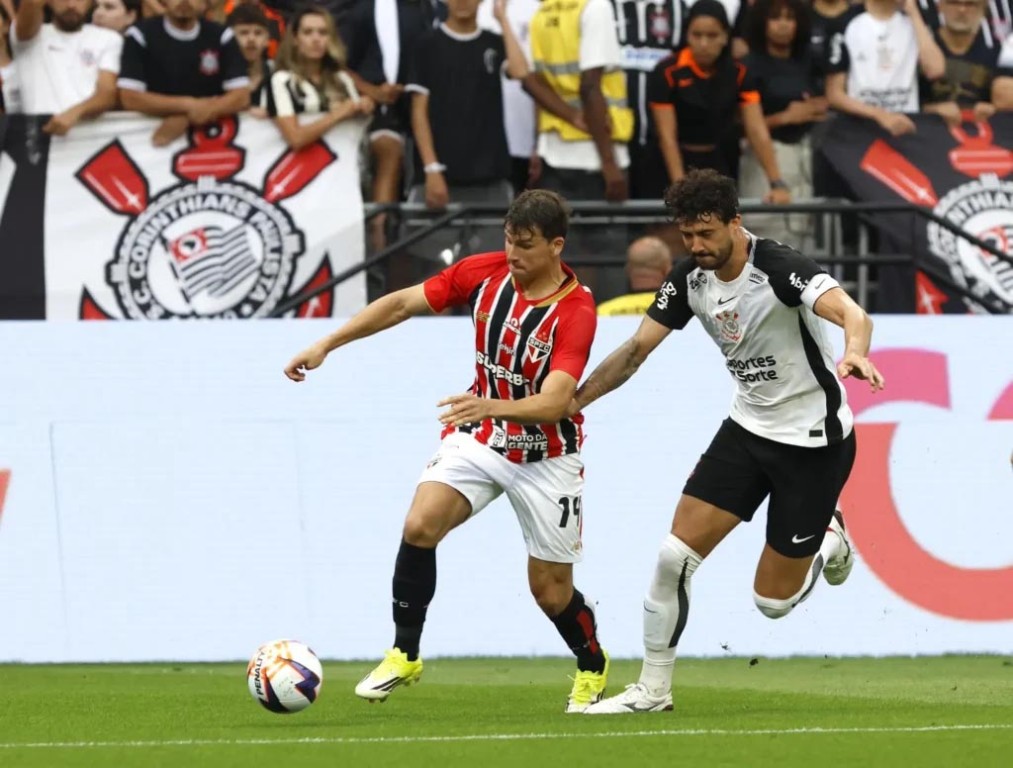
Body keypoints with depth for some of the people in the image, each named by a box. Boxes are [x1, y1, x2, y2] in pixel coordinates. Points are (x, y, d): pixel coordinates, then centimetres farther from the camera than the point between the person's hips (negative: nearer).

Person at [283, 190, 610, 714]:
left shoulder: (575, 312, -24)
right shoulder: (484, 272, -10)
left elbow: (554, 402, -35)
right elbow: (401, 303, -1)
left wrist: (493, 407, -53)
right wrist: (325, 346, -6)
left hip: (545, 456, -3)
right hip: (479, 436, 3)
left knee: (551, 591, 2)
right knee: (420, 526, -22)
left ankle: (592, 666, 34)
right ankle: (404, 655, -7)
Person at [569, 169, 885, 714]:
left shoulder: (779, 269, -25)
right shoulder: (691, 278, -5)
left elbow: (850, 313, -41)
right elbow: (637, 349, 4)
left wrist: (855, 352, -63)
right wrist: (570, 401, -5)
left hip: (813, 439, -6)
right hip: (749, 428, 6)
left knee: (772, 600, 1)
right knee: (675, 556, -7)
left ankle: (828, 540, 33)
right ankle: (652, 690, 5)